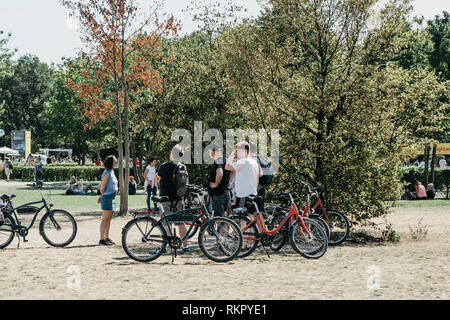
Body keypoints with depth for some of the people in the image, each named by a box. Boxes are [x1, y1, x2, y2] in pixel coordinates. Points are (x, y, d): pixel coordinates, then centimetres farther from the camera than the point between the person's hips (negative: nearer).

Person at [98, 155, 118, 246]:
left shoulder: (111, 172, 13)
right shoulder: (107, 173, -15)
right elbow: (102, 188, -14)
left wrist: (102, 197, 20)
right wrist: (103, 196, 2)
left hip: (112, 198, 9)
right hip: (107, 198, -9)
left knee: (109, 219, 12)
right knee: (105, 219, -8)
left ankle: (107, 238, 19)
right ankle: (102, 240, -7)